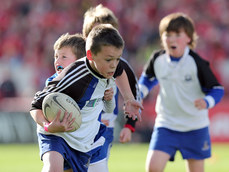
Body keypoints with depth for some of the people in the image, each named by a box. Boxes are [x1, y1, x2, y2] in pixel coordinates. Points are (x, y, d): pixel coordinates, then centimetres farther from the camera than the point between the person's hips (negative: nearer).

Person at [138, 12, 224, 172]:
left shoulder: (197, 63, -15)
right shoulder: (157, 59, -4)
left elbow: (217, 89, -10)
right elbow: (148, 78, 19)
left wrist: (206, 102, -30)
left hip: (195, 127, -2)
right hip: (166, 125, 2)